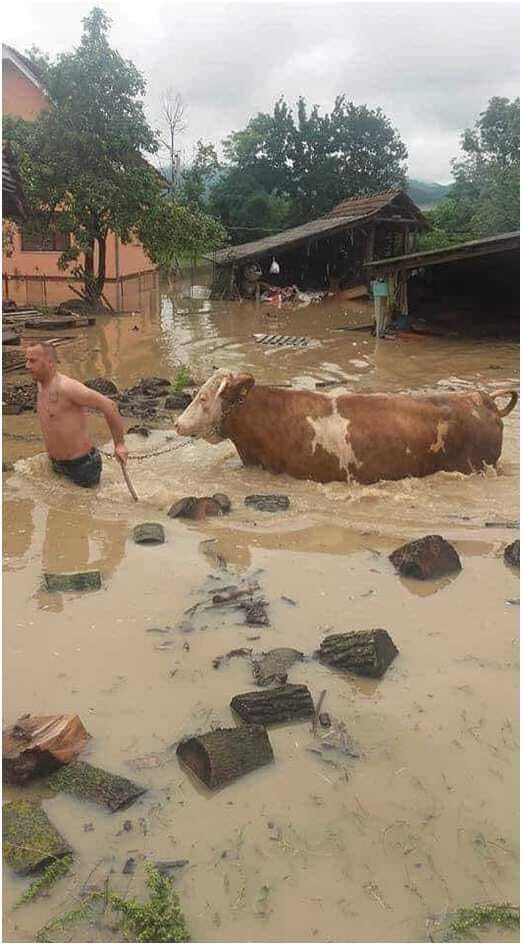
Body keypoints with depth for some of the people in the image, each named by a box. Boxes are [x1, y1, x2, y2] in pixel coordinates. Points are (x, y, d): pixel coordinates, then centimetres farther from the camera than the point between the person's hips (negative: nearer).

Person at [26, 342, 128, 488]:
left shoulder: (67, 387, -24)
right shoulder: (42, 384, 4)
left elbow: (108, 406, -21)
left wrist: (119, 444, -16)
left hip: (81, 466, -8)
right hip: (57, 465, 8)